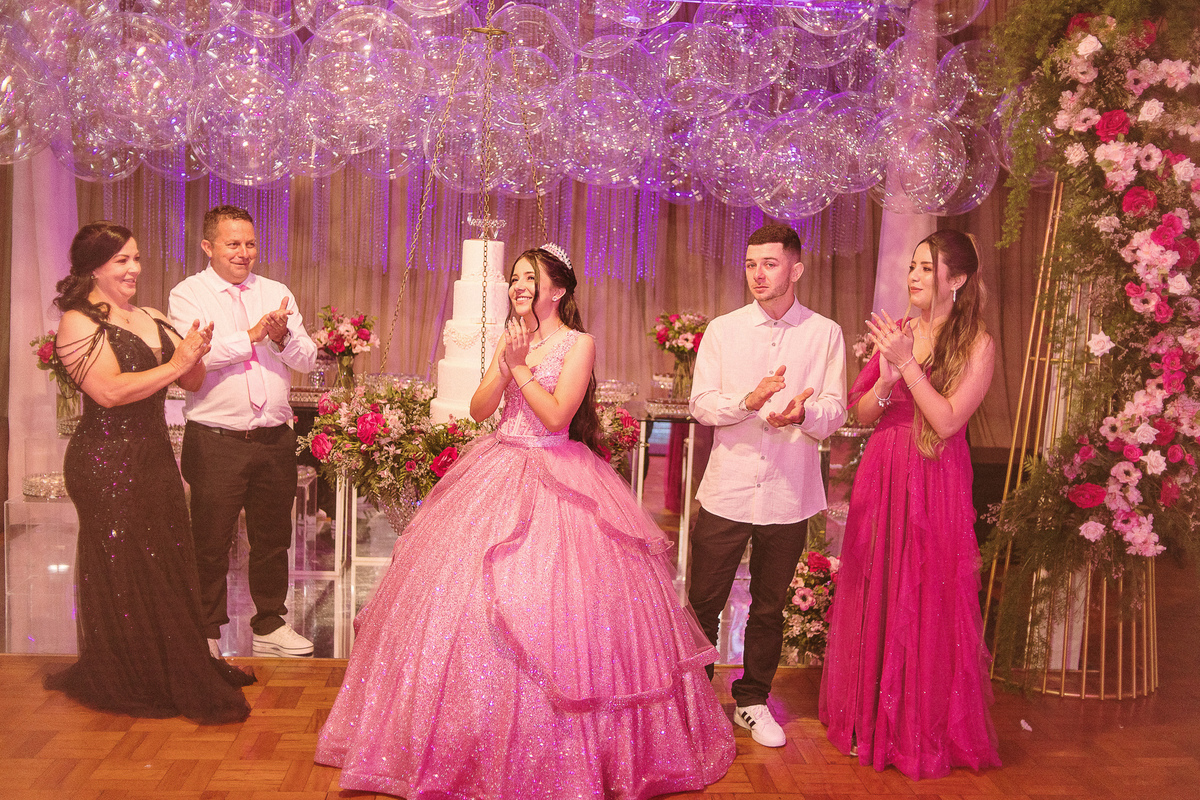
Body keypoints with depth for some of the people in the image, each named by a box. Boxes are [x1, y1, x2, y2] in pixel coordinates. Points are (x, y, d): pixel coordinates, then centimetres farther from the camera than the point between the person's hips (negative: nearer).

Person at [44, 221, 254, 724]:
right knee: (124, 573, 3)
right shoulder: (77, 323, -9)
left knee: (168, 564, 13)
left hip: (156, 457, 7)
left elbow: (193, 381, 12)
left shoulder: (150, 319, 12)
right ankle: (131, 681, 17)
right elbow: (109, 391, -22)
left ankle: (177, 671, 26)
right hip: (107, 465, -7)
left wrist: (195, 353, -9)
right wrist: (173, 365, -18)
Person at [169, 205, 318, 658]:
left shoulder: (277, 293, 13)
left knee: (273, 538, 13)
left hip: (276, 439, 4)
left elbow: (308, 360, 7)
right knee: (211, 543, 5)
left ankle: (270, 625, 27)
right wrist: (252, 335, -15)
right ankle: (206, 631, 20)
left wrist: (283, 337, -13)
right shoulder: (188, 294, 0)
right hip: (215, 441, -4)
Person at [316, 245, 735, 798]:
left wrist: (519, 364, -12)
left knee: (549, 608, -8)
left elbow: (556, 415, -15)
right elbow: (478, 410, 4)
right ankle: (480, 745, 21)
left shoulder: (579, 343, -5)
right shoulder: (511, 340, 12)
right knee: (469, 603, 5)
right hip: (499, 473, 6)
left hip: (556, 478, -6)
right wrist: (506, 362, -9)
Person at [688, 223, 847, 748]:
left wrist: (802, 412, -24)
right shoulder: (722, 330, 4)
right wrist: (749, 400, -21)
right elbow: (700, 403, -3)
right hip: (726, 491, 0)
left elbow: (836, 410, -2)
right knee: (703, 602, 6)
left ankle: (752, 701, 29)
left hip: (788, 495, 0)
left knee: (769, 607, 12)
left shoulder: (825, 335, 3)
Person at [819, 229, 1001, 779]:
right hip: (881, 478, 4)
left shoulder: (977, 345, -6)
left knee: (926, 605, 2)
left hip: (935, 486, -4)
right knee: (874, 598, 11)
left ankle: (926, 730, 20)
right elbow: (861, 413, 4)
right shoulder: (894, 332, 6)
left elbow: (947, 421, -15)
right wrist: (887, 379, -15)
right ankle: (872, 718, 28)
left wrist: (908, 363, -17)